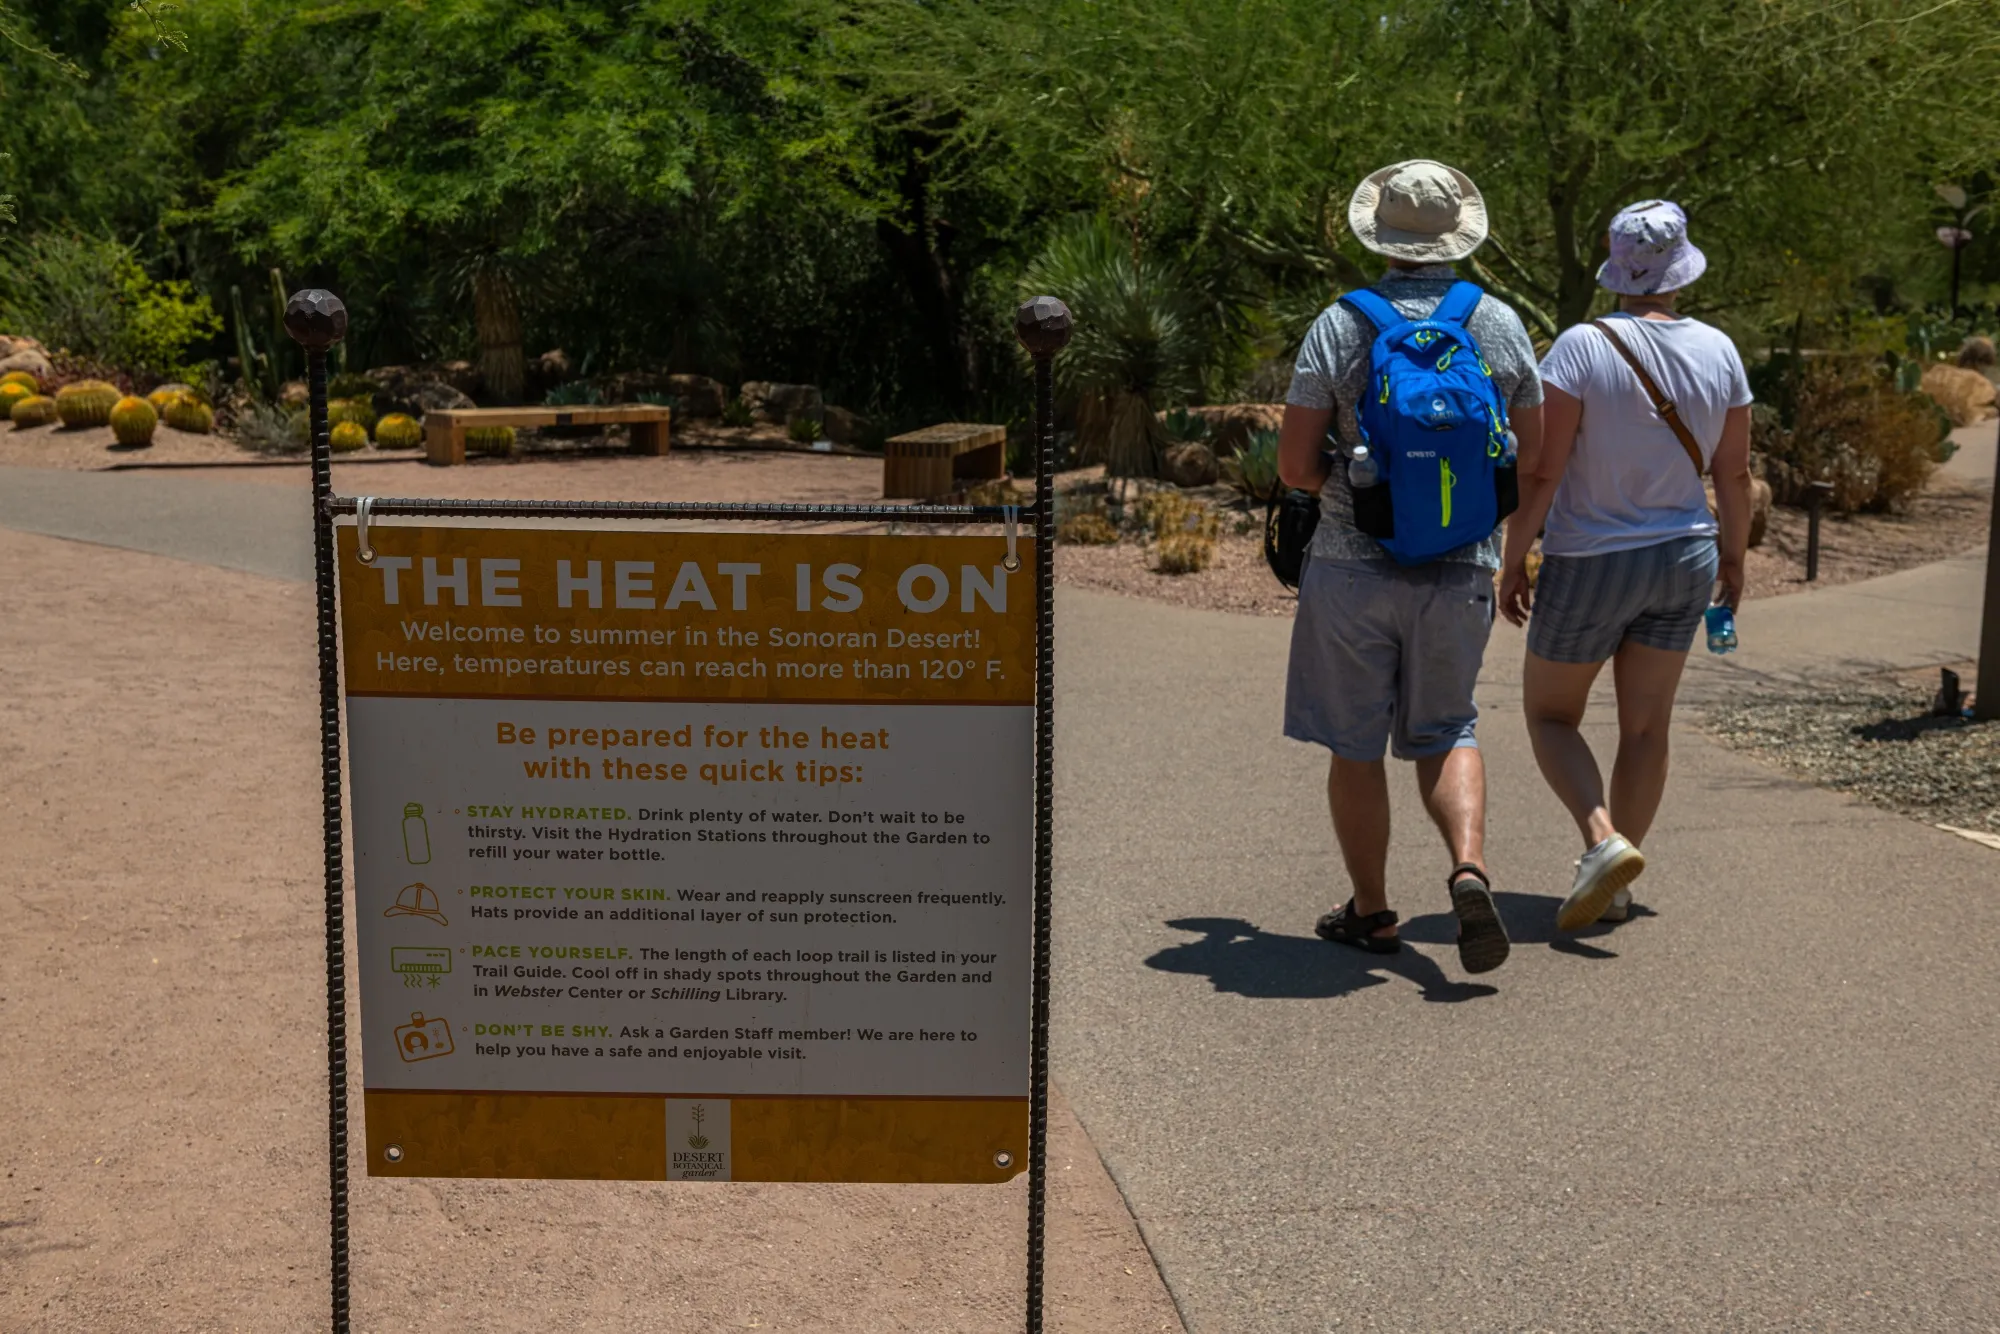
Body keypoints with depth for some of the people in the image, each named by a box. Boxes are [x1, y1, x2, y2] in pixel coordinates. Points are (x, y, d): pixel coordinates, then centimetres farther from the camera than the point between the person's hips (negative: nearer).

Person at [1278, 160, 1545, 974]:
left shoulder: (1340, 326, -7)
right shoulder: (1499, 325, 1)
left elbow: (1294, 466, -8)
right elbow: (1532, 456, 8)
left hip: (1355, 564, -2)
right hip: (1461, 569, 2)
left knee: (1354, 743, 10)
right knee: (1444, 732, 15)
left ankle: (1370, 911, 18)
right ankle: (1470, 865, -8)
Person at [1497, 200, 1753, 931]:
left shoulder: (1582, 347, -18)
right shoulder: (1718, 352, -4)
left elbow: (1538, 471, -19)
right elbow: (1734, 473, 4)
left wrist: (1513, 562, -9)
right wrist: (1733, 555, 18)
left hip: (1590, 567, -4)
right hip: (1683, 560, 4)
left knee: (1550, 714, 12)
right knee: (1646, 726, 12)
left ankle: (1604, 841, -11)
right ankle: (1613, 888, 19)